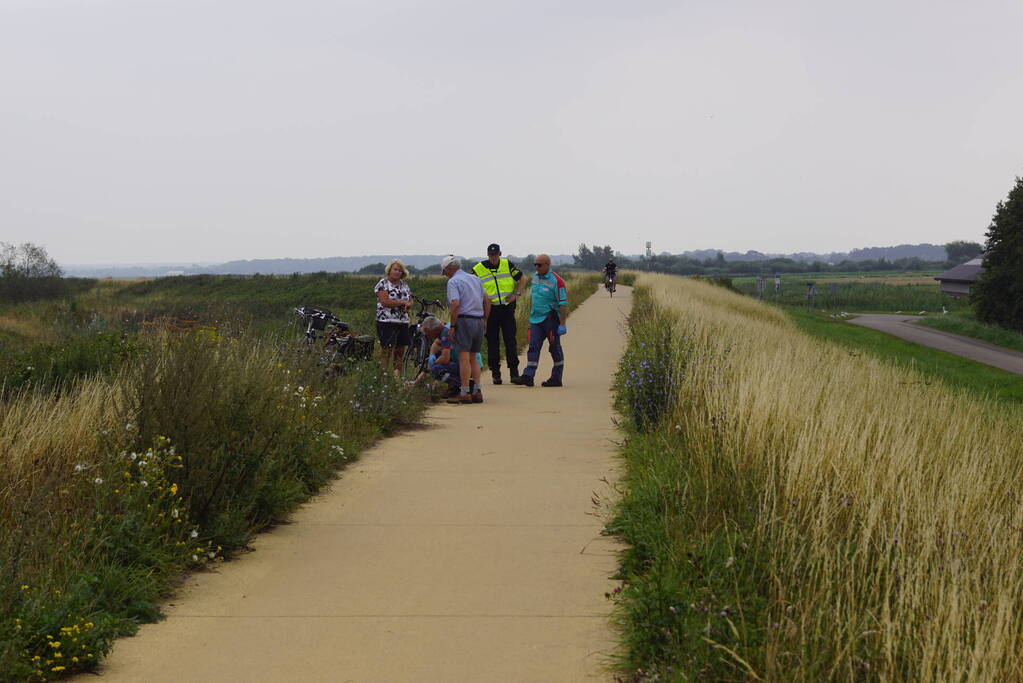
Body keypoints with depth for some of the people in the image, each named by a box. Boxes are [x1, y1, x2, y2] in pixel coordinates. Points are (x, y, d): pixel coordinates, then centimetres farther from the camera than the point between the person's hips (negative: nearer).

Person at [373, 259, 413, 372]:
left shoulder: (404, 285, 17)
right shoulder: (383, 283, -3)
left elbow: (410, 302, 18)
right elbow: (385, 302, -16)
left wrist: (408, 306, -7)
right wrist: (403, 302, -11)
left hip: (403, 322, 6)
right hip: (386, 322, -6)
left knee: (400, 352, 6)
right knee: (387, 351, -10)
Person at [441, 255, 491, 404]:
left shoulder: (453, 281, -6)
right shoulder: (475, 279, 17)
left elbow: (455, 304, -18)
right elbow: (487, 301, 18)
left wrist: (452, 325, -13)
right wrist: (485, 320, 23)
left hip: (464, 320, -7)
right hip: (479, 321, 7)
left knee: (464, 358, -6)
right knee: (473, 358, 13)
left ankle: (465, 394, -7)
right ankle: (477, 392, 11)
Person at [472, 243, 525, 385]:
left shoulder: (508, 265, 5)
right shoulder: (478, 269, 0)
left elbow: (522, 279, 14)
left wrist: (517, 294, 1)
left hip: (507, 309, 1)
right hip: (490, 310, -1)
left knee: (511, 341, -2)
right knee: (493, 342, 2)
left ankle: (514, 371, 5)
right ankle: (495, 373, 9)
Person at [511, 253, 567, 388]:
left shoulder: (556, 281, -13)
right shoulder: (535, 276, 10)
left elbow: (563, 304, -14)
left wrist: (562, 324, -17)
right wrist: (531, 314, 22)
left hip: (550, 319, -7)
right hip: (536, 319, 7)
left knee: (555, 348, 4)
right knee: (533, 346, -2)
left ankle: (556, 378, 11)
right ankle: (527, 377, -6)